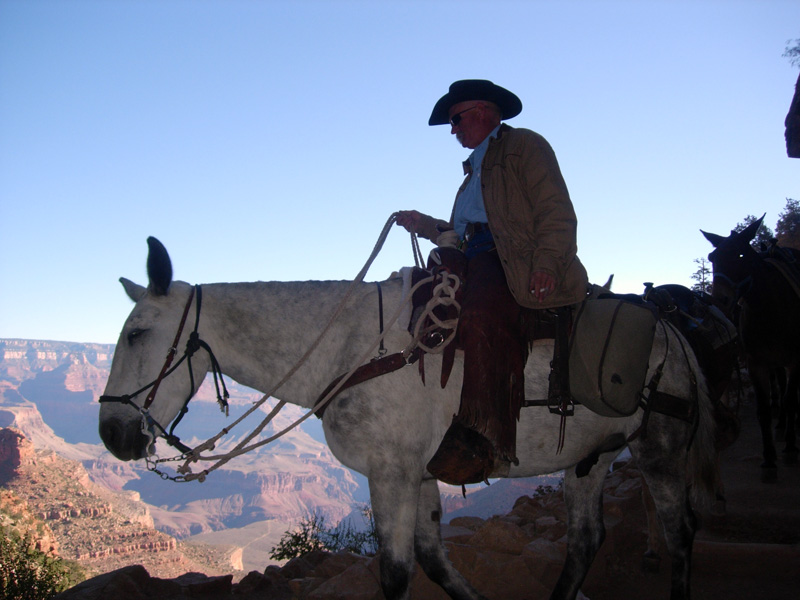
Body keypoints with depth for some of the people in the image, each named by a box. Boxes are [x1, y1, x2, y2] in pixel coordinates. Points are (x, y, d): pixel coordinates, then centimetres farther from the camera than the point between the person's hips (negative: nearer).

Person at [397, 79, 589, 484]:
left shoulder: (524, 145, 9)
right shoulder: (476, 167, 35)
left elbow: (556, 212, -6)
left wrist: (546, 264, -20)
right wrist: (425, 225, 21)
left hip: (518, 264, -10)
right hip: (477, 262, 10)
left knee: (480, 317, -36)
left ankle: (481, 439, -44)